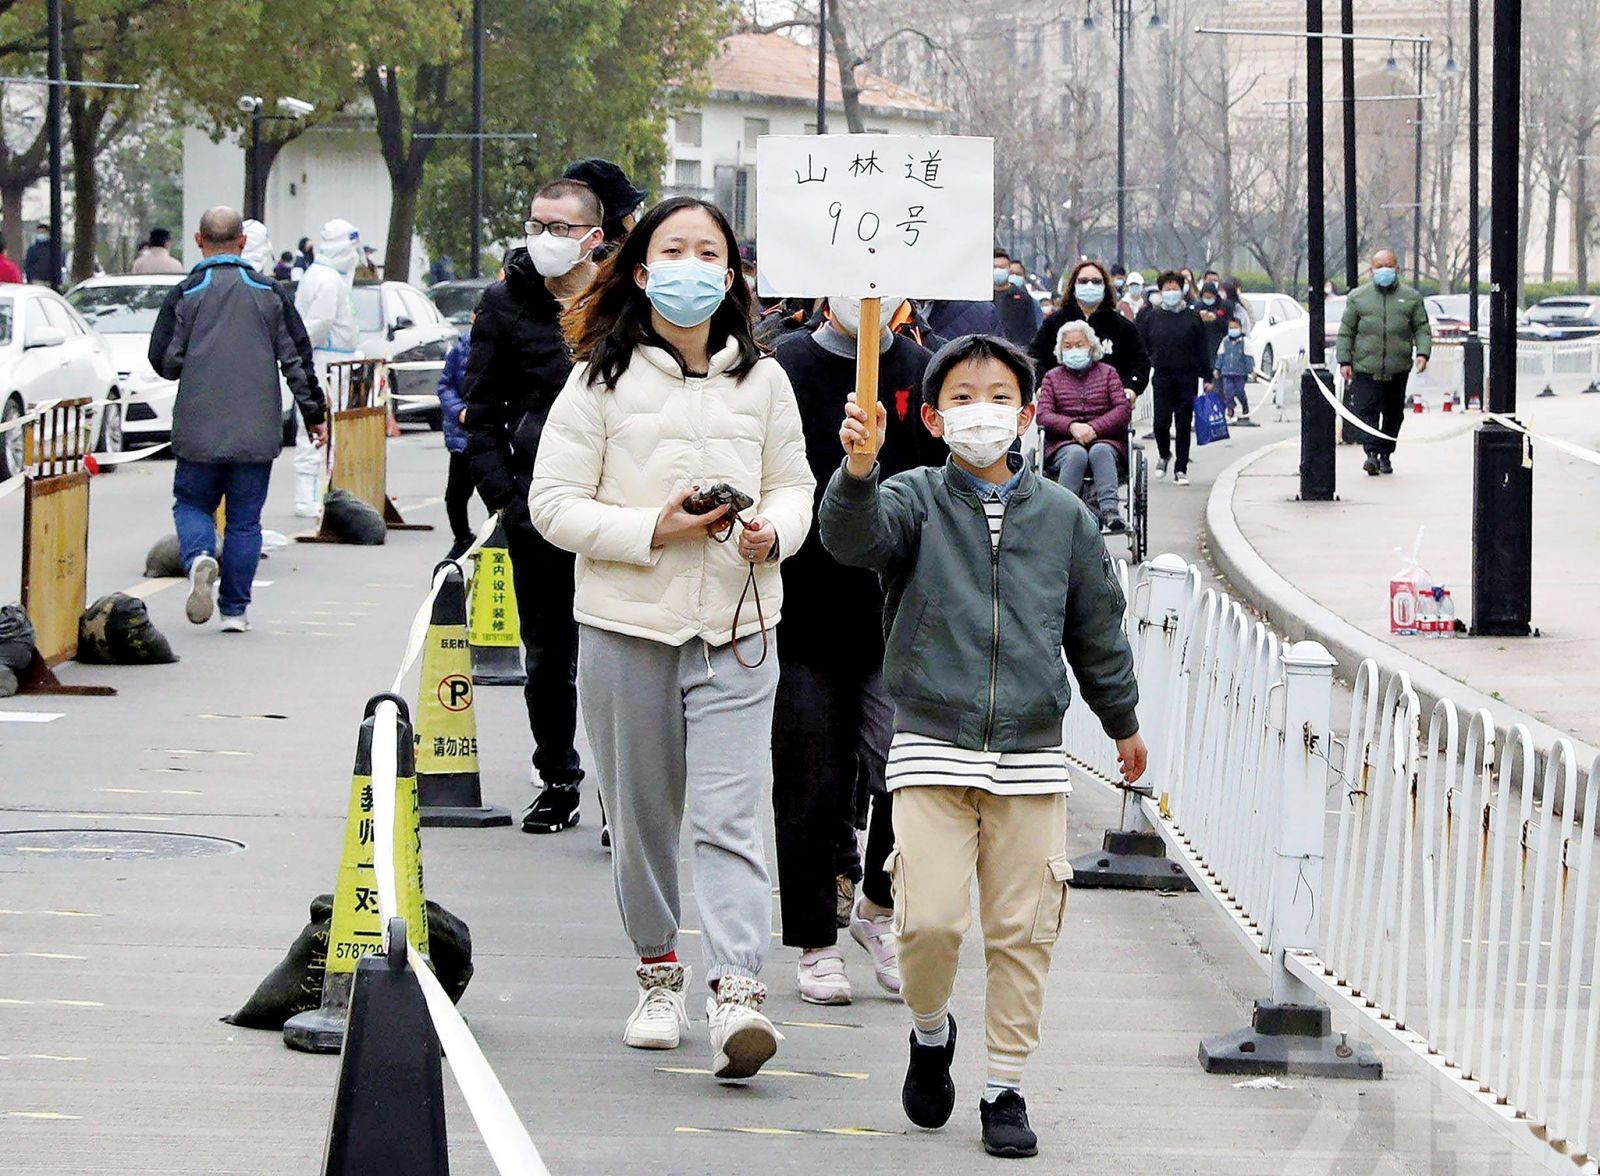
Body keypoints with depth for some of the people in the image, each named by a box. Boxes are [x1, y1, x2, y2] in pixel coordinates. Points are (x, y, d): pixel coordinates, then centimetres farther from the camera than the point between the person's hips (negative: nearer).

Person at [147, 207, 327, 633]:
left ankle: (199, 557, -17)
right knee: (245, 519, 9)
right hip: (257, 433, 1)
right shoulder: (269, 293, 4)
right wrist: (315, 414, 10)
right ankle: (234, 610, 7)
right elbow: (296, 359, 4)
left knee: (192, 503, 14)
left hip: (199, 430, -1)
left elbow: (165, 361, -3)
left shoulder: (184, 295, -3)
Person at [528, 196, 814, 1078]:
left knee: (728, 815, -12)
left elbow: (793, 485, 15)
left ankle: (737, 990, -21)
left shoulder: (762, 380, 8)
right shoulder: (601, 379, 0)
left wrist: (773, 530, -8)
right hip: (627, 623, 0)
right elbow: (554, 504, -2)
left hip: (737, 626, 0)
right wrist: (652, 530, -15)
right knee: (642, 817, 10)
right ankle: (658, 973, 28)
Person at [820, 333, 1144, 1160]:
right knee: (930, 920, -11)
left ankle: (1006, 1090, 15)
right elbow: (854, 536, -22)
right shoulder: (914, 502, 1)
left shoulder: (1062, 517, 8)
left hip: (1031, 758, 2)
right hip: (932, 748, -2)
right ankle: (931, 1032, 18)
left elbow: (1097, 628, 19)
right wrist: (858, 469, -43)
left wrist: (1123, 722, 28)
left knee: (1023, 933, 3)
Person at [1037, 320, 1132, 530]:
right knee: (1077, 454, -36)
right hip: (1063, 444, 0)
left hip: (1104, 439, 0)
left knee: (1100, 451, -36)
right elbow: (1043, 415, 3)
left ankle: (1109, 510, -51)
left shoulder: (1107, 373, 18)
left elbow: (1124, 409, 4)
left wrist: (1094, 428, -12)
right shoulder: (1053, 377, 18)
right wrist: (1072, 426, -16)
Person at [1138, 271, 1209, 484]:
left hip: (1187, 378, -1)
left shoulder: (1192, 318, 5)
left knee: (1183, 424, 1)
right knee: (1161, 421, -7)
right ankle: (1165, 455, 22)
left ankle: (1181, 469, 9)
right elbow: (1142, 347, 11)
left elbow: (1202, 350, 6)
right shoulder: (1152, 318, 8)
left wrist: (1206, 377, 2)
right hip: (1162, 377, 1)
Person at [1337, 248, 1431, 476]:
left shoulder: (1411, 298, 9)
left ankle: (1385, 454, 21)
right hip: (1365, 369, -2)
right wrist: (1344, 361, -1)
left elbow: (1422, 329, 9)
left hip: (1398, 370, 2)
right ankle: (1372, 453, -20)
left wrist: (1422, 353, -8)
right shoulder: (1358, 297, 7)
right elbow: (1346, 331, 8)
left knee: (1393, 414, 9)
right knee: (1367, 411, -14)